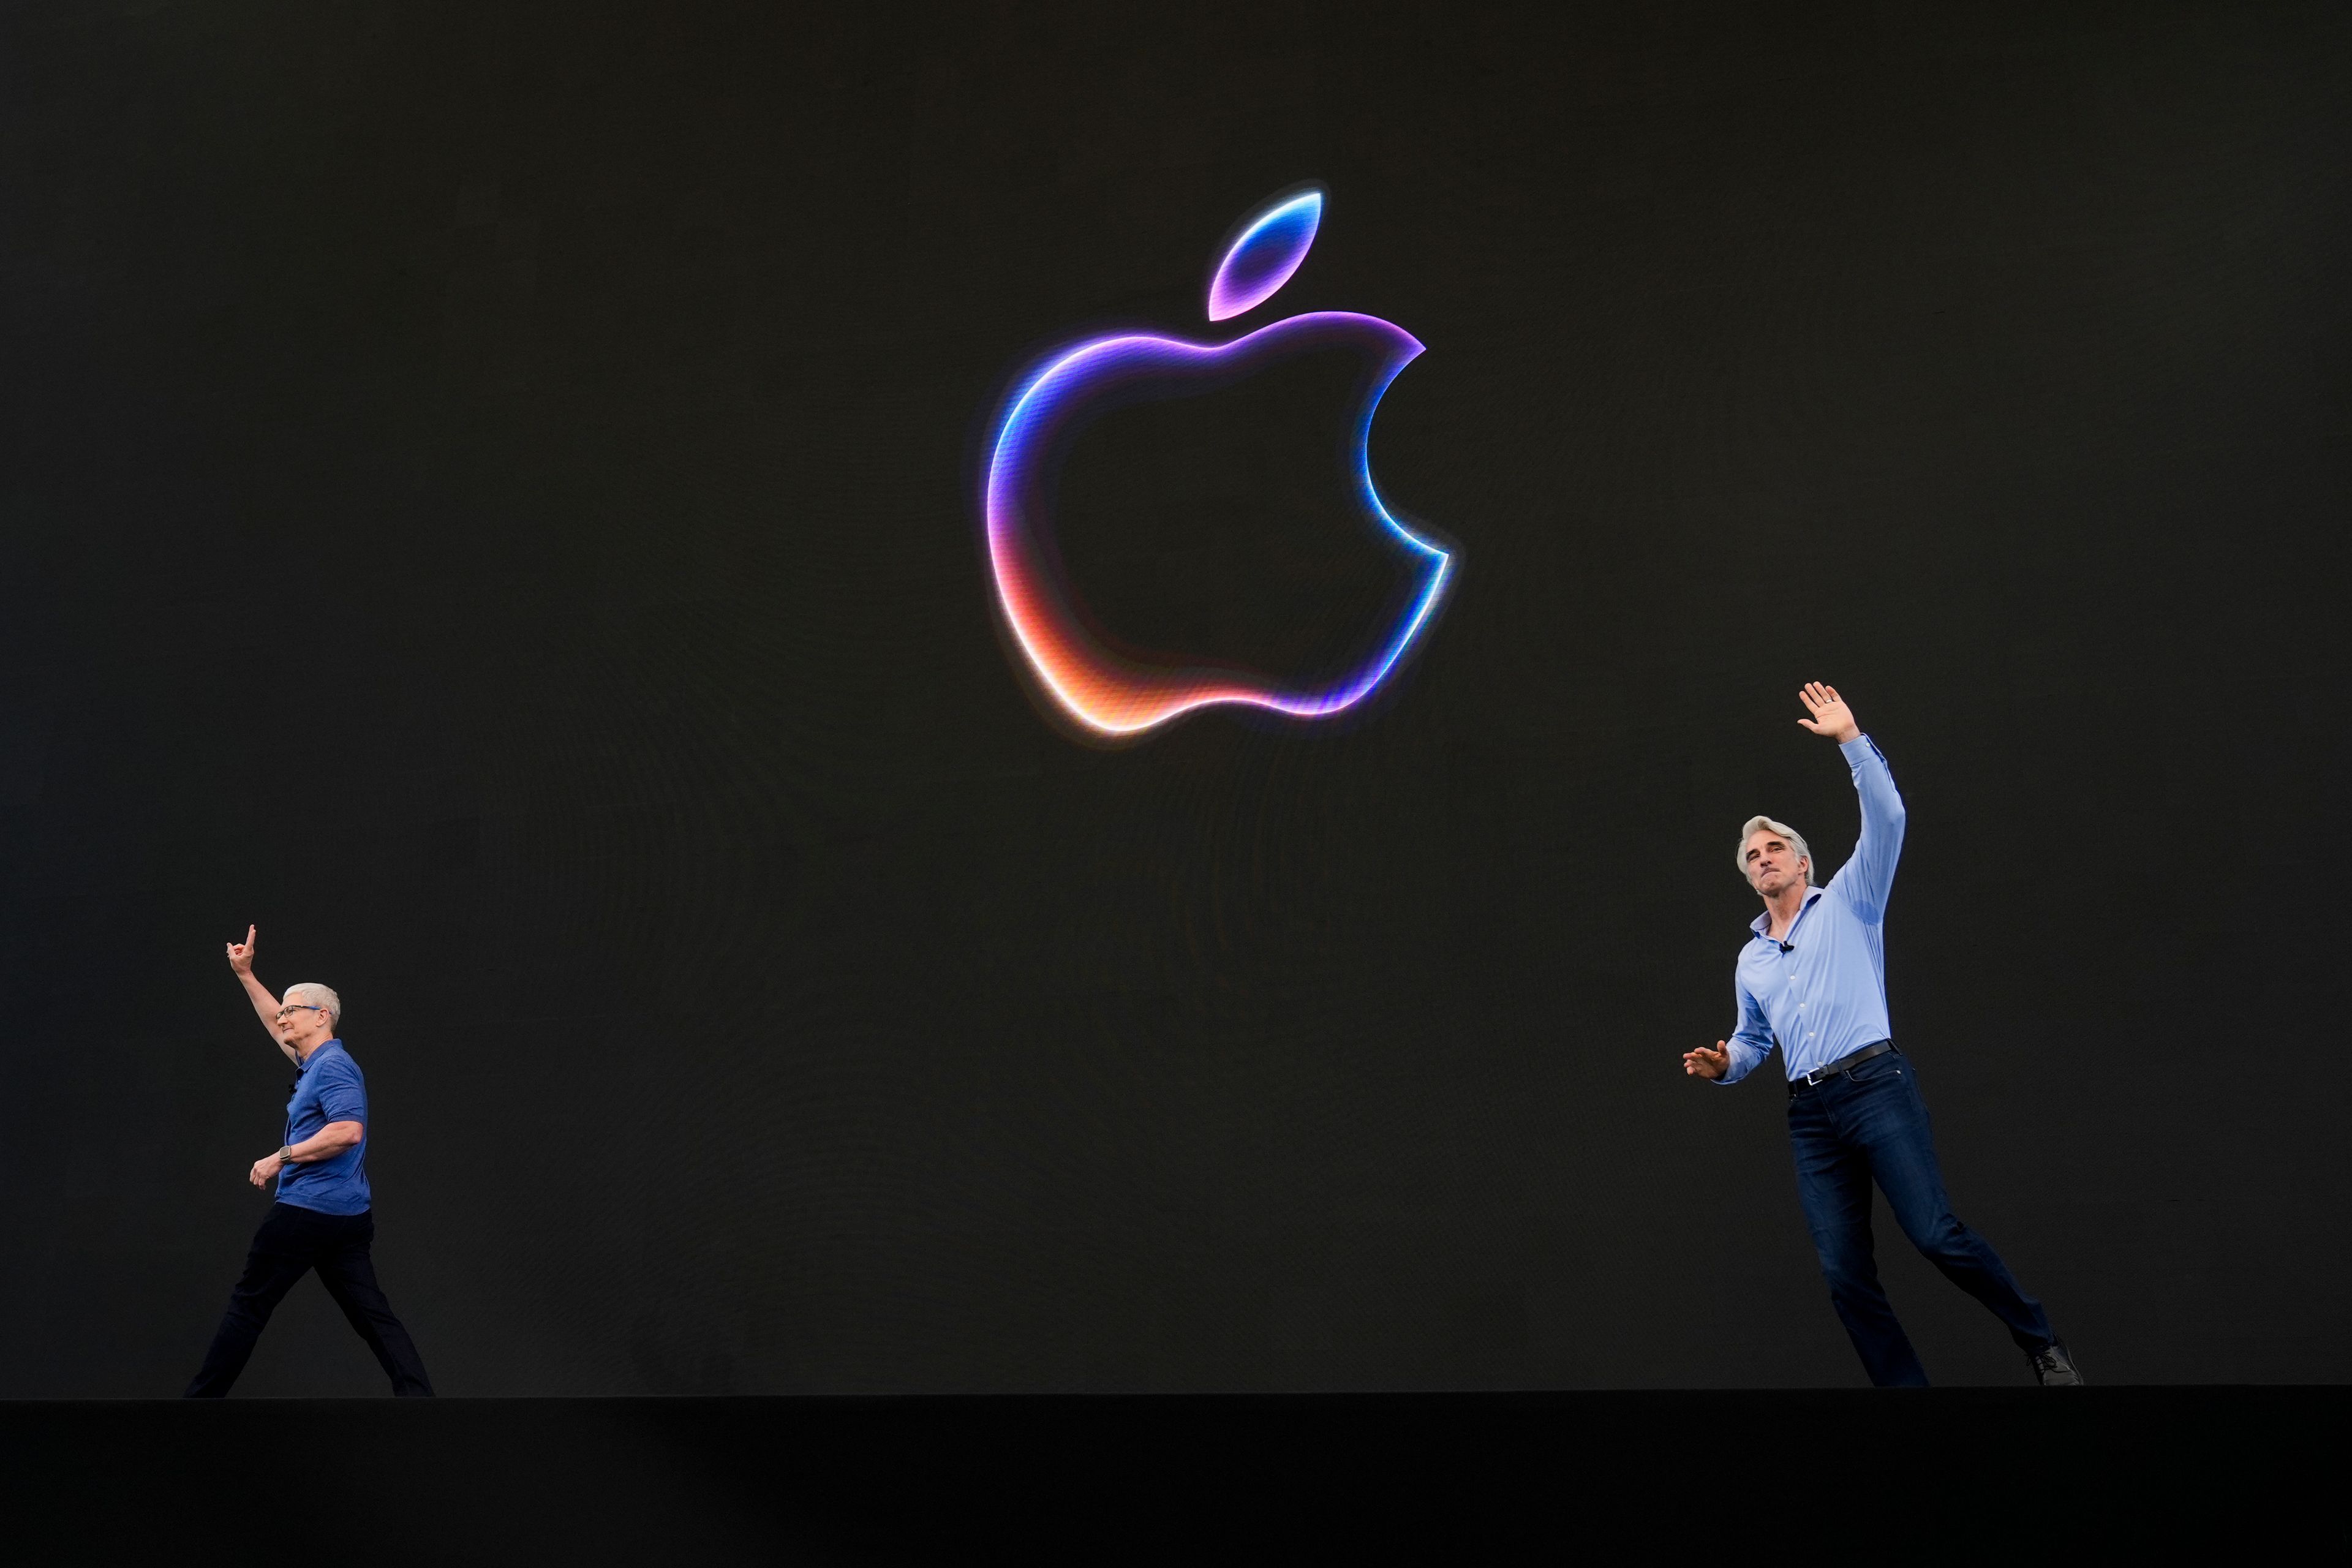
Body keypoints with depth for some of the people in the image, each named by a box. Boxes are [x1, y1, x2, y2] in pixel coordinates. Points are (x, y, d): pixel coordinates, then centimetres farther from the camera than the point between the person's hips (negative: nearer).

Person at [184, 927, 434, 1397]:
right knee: (373, 1315, 1)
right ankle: (418, 1395, -8)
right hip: (349, 1216, 9)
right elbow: (280, 1025, 34)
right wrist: (246, 975, 34)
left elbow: (349, 1130, -26)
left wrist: (281, 1157, -18)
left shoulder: (332, 1066, -12)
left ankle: (203, 1396, 15)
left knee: (248, 1306, 5)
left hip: (307, 1211, -9)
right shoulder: (315, 1062, 17)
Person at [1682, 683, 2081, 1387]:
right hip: (1810, 1113, 5)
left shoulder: (1847, 900, 10)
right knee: (1844, 1274, -2)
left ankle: (2042, 1344, 6)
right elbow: (1752, 1039, 33)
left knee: (1936, 1234, -14)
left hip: (1874, 1085, -5)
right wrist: (1722, 1064, 10)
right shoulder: (1750, 960, 23)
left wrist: (1850, 738, -10)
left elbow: (1886, 819, -3)